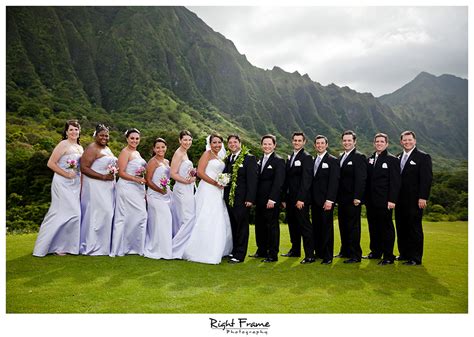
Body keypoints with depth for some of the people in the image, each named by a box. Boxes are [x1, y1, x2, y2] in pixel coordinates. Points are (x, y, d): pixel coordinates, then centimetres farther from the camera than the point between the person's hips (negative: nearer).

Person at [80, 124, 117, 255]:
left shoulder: (107, 149, 18)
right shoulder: (92, 149, -9)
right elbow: (84, 168, -18)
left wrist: (113, 173, 10)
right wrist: (103, 177, -19)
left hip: (108, 187, 9)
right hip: (95, 187, -9)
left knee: (107, 213, 8)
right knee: (96, 214, -7)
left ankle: (103, 246, 16)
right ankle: (91, 246, 5)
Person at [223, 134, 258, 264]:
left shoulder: (249, 158, -5)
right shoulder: (227, 159, 14)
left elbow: (252, 179, -11)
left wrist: (250, 199, -16)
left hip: (242, 199, -6)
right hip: (229, 198, 6)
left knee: (242, 227, 1)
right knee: (233, 226, 13)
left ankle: (239, 255, 8)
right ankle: (234, 251, 25)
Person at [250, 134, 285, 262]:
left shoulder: (279, 161, -7)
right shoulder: (260, 161, 16)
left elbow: (278, 182, -14)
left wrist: (272, 199, -20)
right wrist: (254, 198, 9)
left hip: (271, 200, -7)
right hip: (260, 200, 7)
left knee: (272, 226, 0)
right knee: (259, 226, 13)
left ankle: (273, 254, 9)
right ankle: (262, 251, 26)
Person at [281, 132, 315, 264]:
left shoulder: (306, 157, -8)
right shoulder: (290, 157, 17)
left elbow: (306, 180, -16)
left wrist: (301, 199, -21)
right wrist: (285, 198, 13)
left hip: (300, 199, -8)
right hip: (290, 198, 8)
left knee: (305, 226, -6)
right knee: (292, 225, 15)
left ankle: (310, 255, -1)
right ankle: (295, 250, 27)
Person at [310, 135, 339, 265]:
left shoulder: (332, 160, -4)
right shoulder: (313, 161, 15)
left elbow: (334, 182, -11)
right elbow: (313, 180, 14)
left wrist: (329, 200, -17)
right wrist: (310, 199, 7)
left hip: (325, 200, -6)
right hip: (314, 200, 6)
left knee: (327, 227, -2)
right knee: (316, 227, 9)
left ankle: (328, 256, 5)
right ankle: (318, 252, 19)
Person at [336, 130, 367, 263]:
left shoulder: (359, 157, -8)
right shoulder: (341, 157, 16)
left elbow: (361, 179, -15)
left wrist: (357, 197, -19)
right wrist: (337, 197, 12)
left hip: (352, 199, -8)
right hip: (342, 199, 8)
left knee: (353, 227, -3)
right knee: (343, 226, 14)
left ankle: (355, 255, 5)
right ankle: (345, 251, 26)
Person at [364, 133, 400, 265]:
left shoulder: (392, 160, -3)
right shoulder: (369, 159, 13)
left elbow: (395, 182, -8)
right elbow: (367, 180, 12)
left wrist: (392, 200, -15)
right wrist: (365, 198, 7)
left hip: (384, 201, -5)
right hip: (371, 201, 6)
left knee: (386, 228, 0)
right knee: (373, 227, 13)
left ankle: (388, 256, 8)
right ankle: (375, 252, 25)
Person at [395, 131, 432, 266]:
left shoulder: (423, 157, -4)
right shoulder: (398, 157, 14)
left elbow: (427, 179, -10)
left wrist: (422, 198, -17)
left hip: (414, 200, -6)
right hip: (400, 200, 6)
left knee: (414, 229, -1)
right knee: (401, 228, 11)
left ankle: (415, 258, 7)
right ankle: (404, 253, 22)